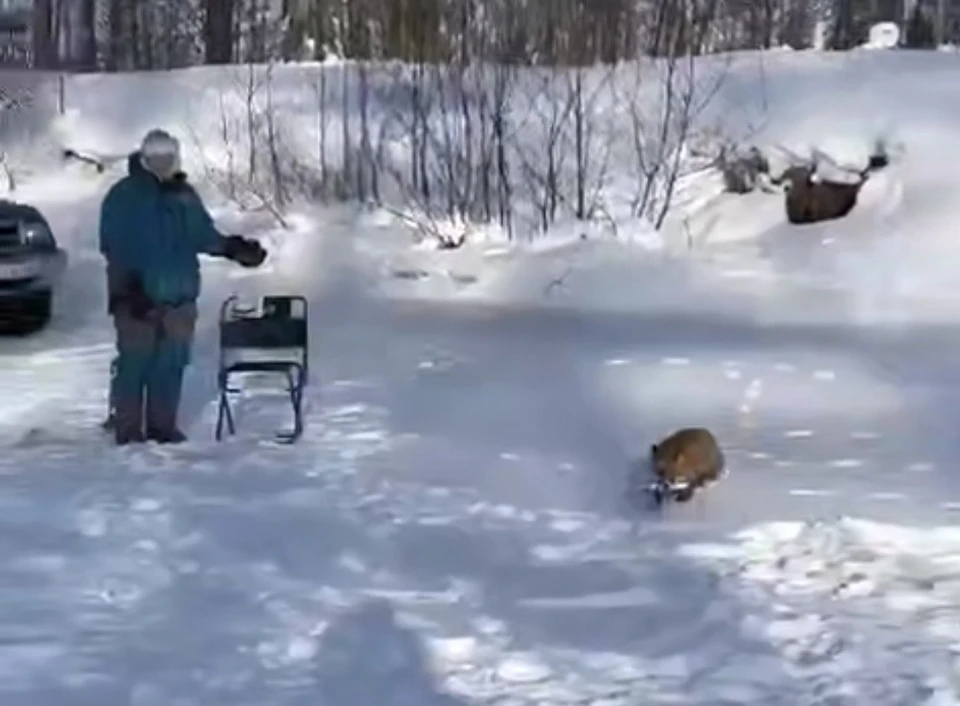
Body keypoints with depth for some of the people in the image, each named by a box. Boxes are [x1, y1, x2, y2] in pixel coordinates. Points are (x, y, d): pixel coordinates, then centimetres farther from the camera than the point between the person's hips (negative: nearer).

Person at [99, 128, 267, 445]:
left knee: (172, 363, 8)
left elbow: (205, 235, 19)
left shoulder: (185, 195, 13)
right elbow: (114, 247, -8)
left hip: (178, 295, 5)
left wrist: (233, 248, 3)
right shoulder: (123, 196, -3)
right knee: (134, 361, -4)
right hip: (137, 296, -5)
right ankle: (127, 429, 2)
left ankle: (163, 425, 16)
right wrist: (129, 287, -17)